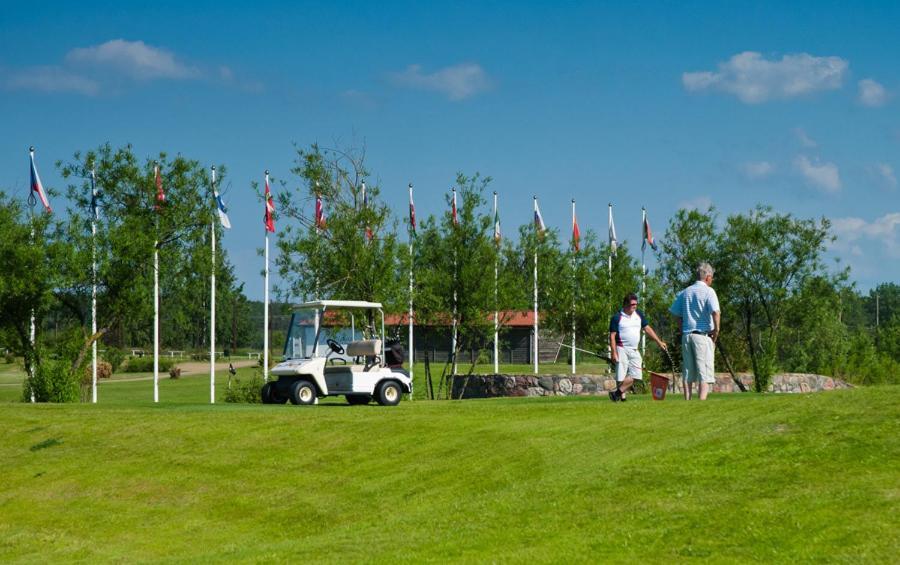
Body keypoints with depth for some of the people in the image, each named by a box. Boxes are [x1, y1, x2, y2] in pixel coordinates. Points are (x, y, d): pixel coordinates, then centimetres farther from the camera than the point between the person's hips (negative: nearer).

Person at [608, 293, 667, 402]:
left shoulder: (639, 315, 11)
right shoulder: (617, 317, -5)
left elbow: (647, 329, 16)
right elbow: (612, 336, -6)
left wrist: (659, 342, 11)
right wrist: (614, 353, -13)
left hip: (634, 350, 5)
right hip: (622, 349, -5)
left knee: (635, 375, -5)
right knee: (621, 376, -7)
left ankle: (617, 393, 0)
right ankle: (622, 397, 1)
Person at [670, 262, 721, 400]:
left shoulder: (685, 292, 12)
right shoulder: (708, 291, -6)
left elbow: (676, 315, 13)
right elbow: (716, 312, -18)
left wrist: (683, 329, 13)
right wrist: (716, 331, -8)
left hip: (687, 335, 5)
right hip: (703, 335, -5)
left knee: (687, 373, 9)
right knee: (704, 373, -4)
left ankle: (687, 402, 8)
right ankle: (702, 401, -13)